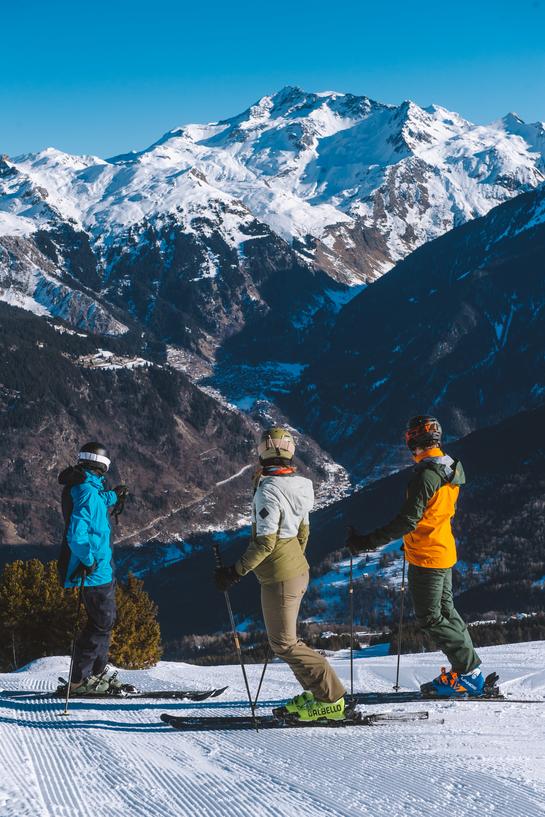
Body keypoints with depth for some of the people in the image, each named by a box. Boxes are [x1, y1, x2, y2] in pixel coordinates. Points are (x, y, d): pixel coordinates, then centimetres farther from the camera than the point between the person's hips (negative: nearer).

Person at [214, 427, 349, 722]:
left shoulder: (268, 490, -22)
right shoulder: (297, 485, 4)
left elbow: (265, 542, -25)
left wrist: (235, 572, -19)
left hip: (279, 579, -9)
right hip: (299, 571, 9)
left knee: (284, 643, 0)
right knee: (284, 638, 19)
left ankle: (331, 699, 2)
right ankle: (317, 691, 21)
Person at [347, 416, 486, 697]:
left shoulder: (426, 473, -24)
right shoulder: (450, 469, 6)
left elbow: (408, 520, -27)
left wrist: (369, 542, -26)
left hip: (426, 557, -9)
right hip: (444, 551, 9)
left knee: (431, 618, 0)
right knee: (445, 611, 18)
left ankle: (468, 673, 3)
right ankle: (468, 669, 22)